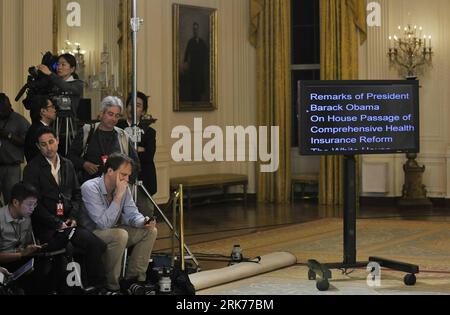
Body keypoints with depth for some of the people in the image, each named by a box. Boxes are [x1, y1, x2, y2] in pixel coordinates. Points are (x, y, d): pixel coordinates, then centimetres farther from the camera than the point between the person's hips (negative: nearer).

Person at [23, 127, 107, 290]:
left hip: (68, 221, 5)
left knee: (97, 245, -20)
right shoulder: (32, 169, -1)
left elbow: (76, 194, 19)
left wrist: (73, 217, 0)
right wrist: (57, 223, -13)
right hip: (46, 227, -5)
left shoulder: (67, 165, 16)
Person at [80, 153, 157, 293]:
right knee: (120, 235, -35)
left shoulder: (123, 187, -1)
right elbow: (104, 223, -32)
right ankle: (111, 285, -22)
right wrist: (119, 196, -30)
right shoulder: (90, 188, -25)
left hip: (112, 232, 8)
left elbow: (132, 214, 3)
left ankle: (134, 277, 3)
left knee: (150, 231, -1)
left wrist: (144, 222, -21)